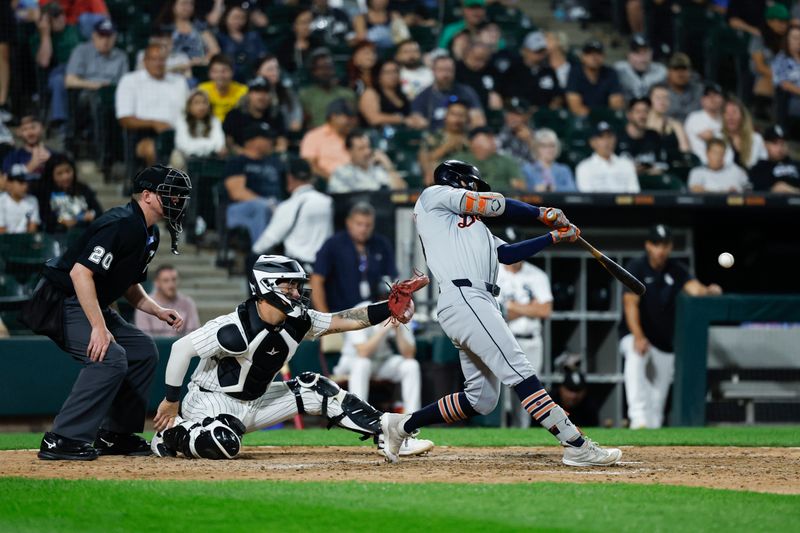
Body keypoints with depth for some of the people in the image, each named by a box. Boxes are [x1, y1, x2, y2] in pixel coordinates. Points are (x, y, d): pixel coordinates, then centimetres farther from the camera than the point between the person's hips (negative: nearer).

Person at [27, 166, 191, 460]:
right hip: (61, 303, -11)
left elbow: (129, 284, 22)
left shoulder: (150, 234, 10)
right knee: (111, 356, -26)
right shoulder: (120, 224, -22)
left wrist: (158, 311, 5)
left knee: (143, 351, 11)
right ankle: (63, 440, -23)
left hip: (92, 306, 11)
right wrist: (99, 327, -33)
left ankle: (115, 435, 16)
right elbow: (80, 272, -30)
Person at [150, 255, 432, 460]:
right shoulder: (235, 329, -27)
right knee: (224, 445, -39)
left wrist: (390, 308, -22)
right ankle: (173, 432, -7)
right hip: (210, 402, -8)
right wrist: (171, 401, -14)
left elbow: (342, 321, -8)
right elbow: (181, 349, -21)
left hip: (254, 404, 8)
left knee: (315, 388, -3)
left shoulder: (297, 322, -5)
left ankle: (388, 434, -2)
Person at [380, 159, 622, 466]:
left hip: (479, 303, 10)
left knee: (482, 400, 9)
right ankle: (577, 447, -27)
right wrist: (543, 214, 11)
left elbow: (507, 254, 26)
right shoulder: (434, 195, 9)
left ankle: (401, 426, 19)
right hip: (463, 299, -10)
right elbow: (492, 205, 1)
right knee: (519, 372, -18)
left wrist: (554, 237, 21)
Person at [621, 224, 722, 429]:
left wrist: (708, 291, -43)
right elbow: (630, 303, -18)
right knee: (635, 358, -35)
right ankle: (638, 418, -44)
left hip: (665, 340, 4)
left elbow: (693, 287, -19)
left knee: (659, 393, 5)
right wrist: (638, 337, -30)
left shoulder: (677, 270, 0)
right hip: (635, 333, -4)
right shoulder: (636, 268, -10)